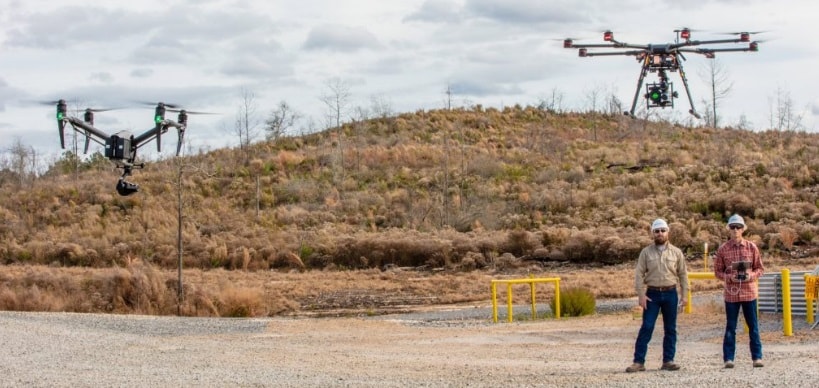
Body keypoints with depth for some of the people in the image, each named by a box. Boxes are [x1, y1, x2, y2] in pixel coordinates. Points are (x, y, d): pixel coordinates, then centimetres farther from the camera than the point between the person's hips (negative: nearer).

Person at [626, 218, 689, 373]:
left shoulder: (676, 252, 4)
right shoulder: (646, 252, 1)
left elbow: (683, 274, 7)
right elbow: (639, 274, -1)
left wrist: (684, 295, 2)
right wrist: (641, 295, -9)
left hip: (670, 294, 1)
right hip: (652, 294, -1)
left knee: (670, 329, 5)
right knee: (646, 327, -5)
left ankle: (668, 361, 12)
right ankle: (639, 362, -5)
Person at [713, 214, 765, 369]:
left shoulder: (751, 247, 2)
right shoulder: (723, 249, 1)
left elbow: (760, 268, 6)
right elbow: (718, 271, 5)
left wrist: (751, 275, -14)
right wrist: (729, 277, -13)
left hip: (749, 291, 0)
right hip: (731, 293, 0)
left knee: (753, 326, 4)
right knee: (730, 327, 4)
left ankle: (757, 357, 9)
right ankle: (728, 358, 7)